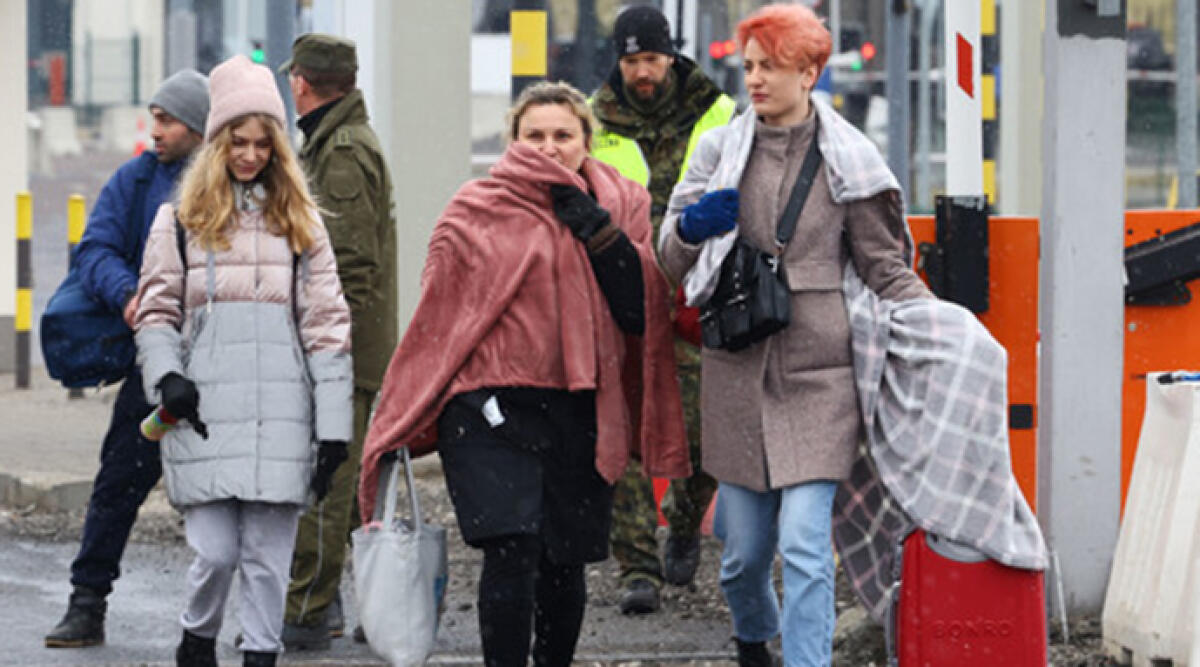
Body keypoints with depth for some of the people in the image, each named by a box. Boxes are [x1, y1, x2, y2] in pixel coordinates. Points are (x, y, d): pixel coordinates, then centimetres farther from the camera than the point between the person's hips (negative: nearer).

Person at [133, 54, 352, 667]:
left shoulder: (301, 223, 11)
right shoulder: (181, 222, 8)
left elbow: (326, 324, 8)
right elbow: (156, 309, 11)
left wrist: (334, 426, 2)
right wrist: (166, 375, -9)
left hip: (280, 417, 1)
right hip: (205, 413, -1)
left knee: (268, 555, 1)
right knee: (216, 550, -5)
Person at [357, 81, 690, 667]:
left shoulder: (623, 208, 11)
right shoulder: (476, 211, 3)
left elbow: (640, 312, 2)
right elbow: (437, 317, 6)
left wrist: (599, 233, -9)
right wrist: (398, 429, 5)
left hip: (580, 413, 3)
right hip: (493, 405, -3)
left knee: (565, 566, 7)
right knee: (512, 552, -17)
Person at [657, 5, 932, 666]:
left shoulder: (847, 159, 2)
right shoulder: (719, 150, 7)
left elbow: (885, 268, 7)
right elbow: (672, 263, 8)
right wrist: (691, 228, -14)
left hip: (818, 374, -2)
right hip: (738, 369, 2)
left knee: (805, 542, -13)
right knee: (744, 546, 10)